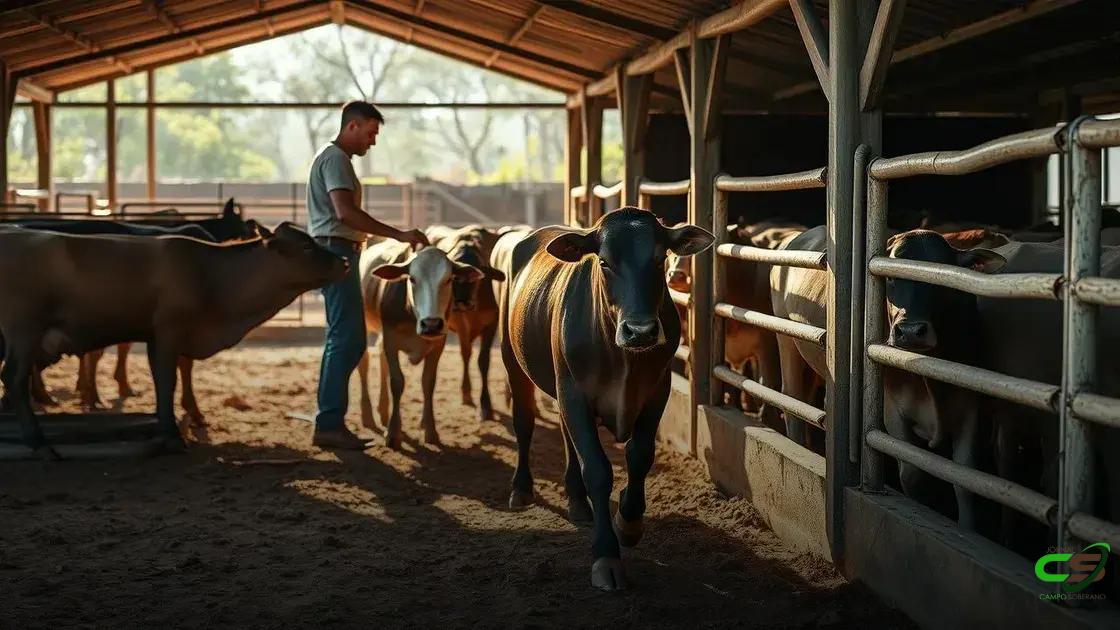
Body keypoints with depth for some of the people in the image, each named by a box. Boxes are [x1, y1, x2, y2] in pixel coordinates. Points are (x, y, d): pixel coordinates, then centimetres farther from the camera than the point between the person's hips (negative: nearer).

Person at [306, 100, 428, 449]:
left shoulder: (335, 157, 22)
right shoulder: (335, 158, -11)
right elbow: (345, 211, -24)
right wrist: (398, 234, -26)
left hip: (336, 254, 11)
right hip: (335, 252, -11)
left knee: (349, 339, 11)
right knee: (346, 338, -11)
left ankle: (330, 422, 13)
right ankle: (329, 424, -10)